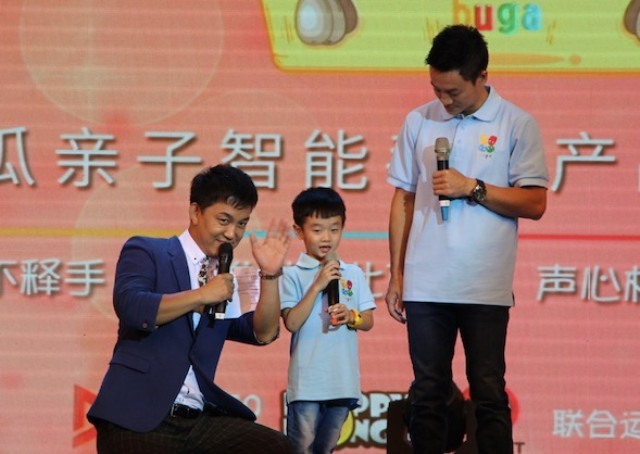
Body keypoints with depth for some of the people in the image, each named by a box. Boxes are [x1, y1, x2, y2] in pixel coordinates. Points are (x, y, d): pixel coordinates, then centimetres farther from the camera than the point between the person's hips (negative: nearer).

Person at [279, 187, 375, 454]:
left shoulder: (353, 274, 9)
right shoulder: (293, 275, -3)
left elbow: (368, 321, 11)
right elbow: (292, 322, -12)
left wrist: (351, 317, -11)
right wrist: (318, 285, -16)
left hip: (344, 380, 4)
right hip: (306, 382, -4)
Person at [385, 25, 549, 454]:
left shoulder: (517, 125, -1)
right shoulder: (418, 122, 8)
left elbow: (534, 204, -3)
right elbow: (404, 199, 13)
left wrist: (473, 188, -14)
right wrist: (396, 274, 10)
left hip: (486, 288, -3)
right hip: (425, 284, 3)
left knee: (489, 395, 0)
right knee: (428, 394, 6)